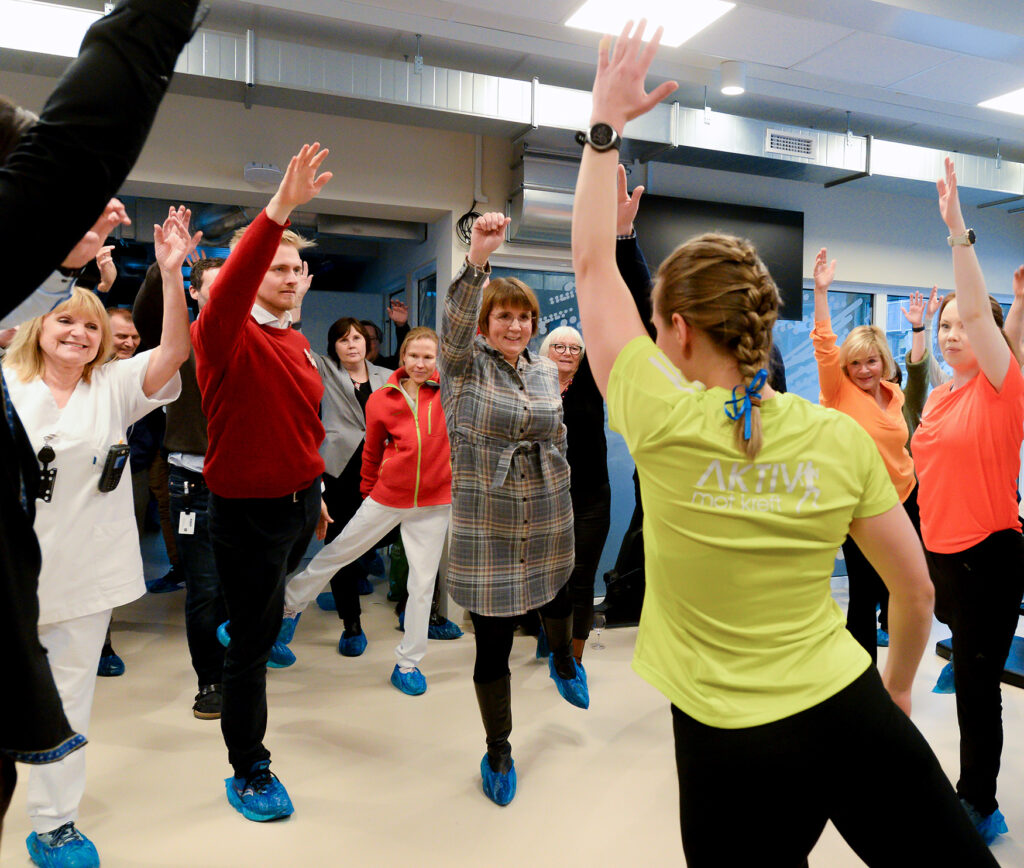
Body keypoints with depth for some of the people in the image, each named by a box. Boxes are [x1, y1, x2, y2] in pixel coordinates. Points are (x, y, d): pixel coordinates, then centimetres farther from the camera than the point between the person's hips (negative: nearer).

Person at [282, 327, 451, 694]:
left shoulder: (449, 392, -6)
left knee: (423, 584, 7)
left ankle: (408, 663, 24)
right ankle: (291, 604, 39)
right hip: (387, 498, 0)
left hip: (433, 504, 0)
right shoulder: (382, 400, -4)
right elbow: (371, 453, 7)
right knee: (337, 552, 12)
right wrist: (368, 491, 13)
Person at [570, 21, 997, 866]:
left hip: (732, 747, -1)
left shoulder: (662, 422, -17)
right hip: (855, 717, 2)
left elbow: (592, 263, -5)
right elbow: (916, 589, 2)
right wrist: (899, 684, 20)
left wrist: (605, 123, 2)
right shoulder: (841, 437, -8)